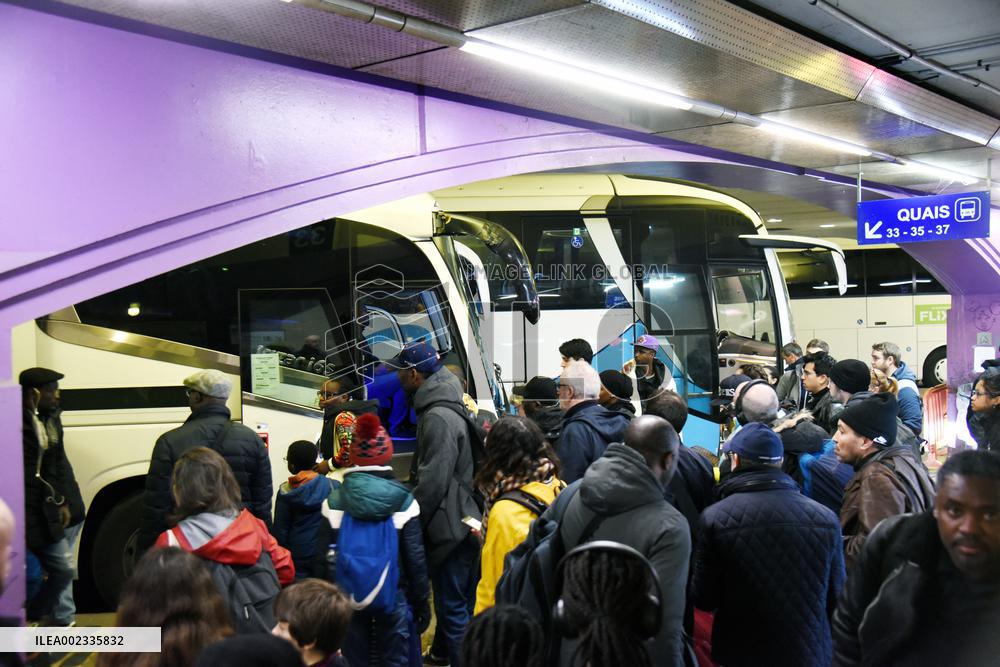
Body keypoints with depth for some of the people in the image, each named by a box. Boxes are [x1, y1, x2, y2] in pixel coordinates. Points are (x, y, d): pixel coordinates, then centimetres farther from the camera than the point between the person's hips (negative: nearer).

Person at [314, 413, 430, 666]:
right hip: (393, 596, -2)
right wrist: (422, 603, 2)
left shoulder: (335, 500, -4)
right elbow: (415, 558, -8)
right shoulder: (404, 500, -9)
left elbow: (324, 557, -2)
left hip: (347, 597, 2)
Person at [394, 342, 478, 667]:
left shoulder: (438, 418, -20)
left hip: (449, 527, -10)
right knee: (464, 604, 19)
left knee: (452, 609, -2)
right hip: (465, 520, 10)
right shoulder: (448, 408, 13)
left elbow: (432, 481, -23)